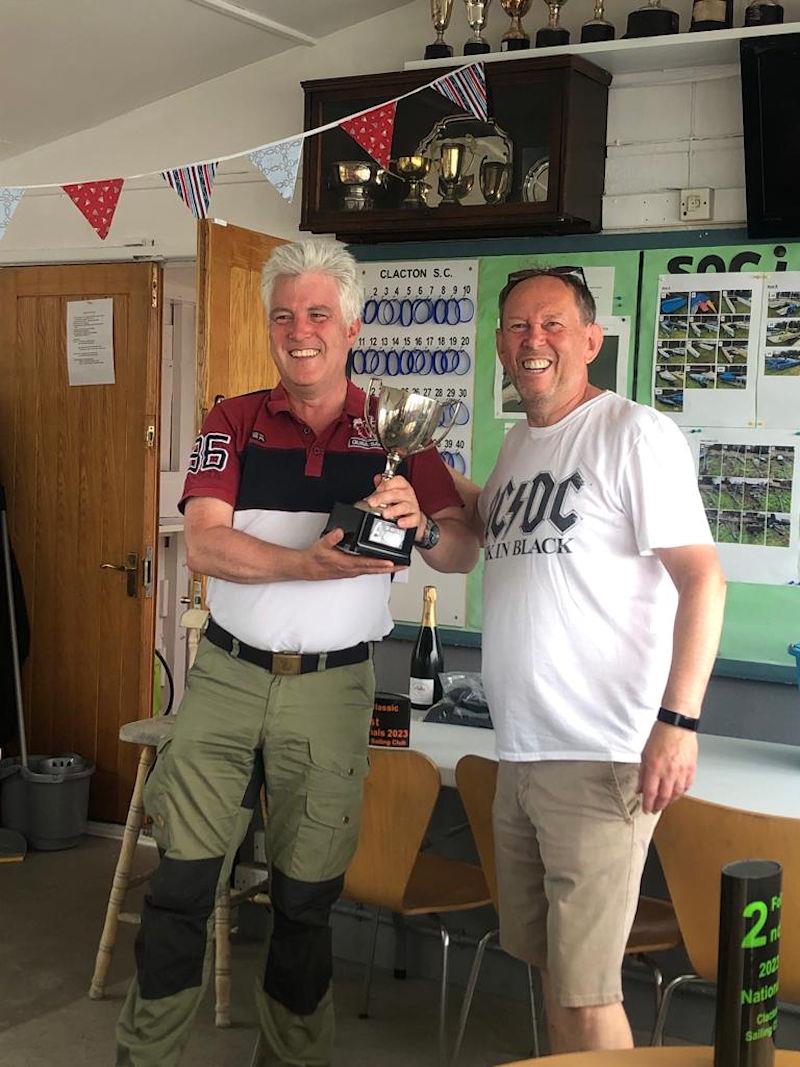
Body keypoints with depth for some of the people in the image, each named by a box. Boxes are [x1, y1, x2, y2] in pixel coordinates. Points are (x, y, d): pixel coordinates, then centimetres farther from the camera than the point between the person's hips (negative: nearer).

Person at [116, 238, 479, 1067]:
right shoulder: (234, 423, 3)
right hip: (228, 677, 0)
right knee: (182, 880, 2)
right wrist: (310, 564, -25)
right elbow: (204, 545, -10)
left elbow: (463, 554, -1)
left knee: (307, 895, 11)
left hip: (332, 689, 0)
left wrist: (421, 527, -24)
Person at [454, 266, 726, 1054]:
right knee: (546, 964, 18)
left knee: (583, 990, -4)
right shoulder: (518, 443, 14)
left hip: (600, 758, -8)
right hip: (520, 753, 8)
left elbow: (702, 577, -15)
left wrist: (678, 719, -23)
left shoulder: (635, 435, -10)